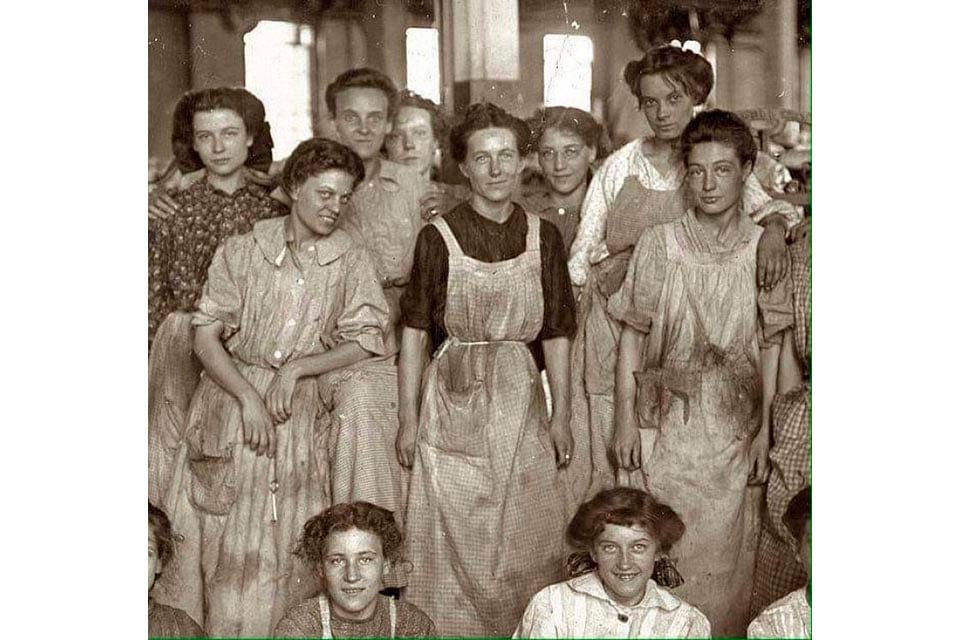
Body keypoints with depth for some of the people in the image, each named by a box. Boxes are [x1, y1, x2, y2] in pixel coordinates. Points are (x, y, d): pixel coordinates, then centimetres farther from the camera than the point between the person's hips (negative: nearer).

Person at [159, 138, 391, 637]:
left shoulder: (353, 263, -1)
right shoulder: (243, 250, -3)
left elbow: (364, 342, -1)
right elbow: (206, 338, -4)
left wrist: (297, 368, -13)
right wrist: (248, 396, -15)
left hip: (301, 412, 1)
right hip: (231, 398, 0)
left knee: (286, 549, 3)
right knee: (223, 544, 2)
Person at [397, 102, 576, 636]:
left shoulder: (544, 237, 3)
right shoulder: (439, 237, -5)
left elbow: (556, 333, 6)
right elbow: (415, 333, -2)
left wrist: (561, 414, 4)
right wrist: (409, 418, -3)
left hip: (522, 398, 2)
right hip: (455, 399, -2)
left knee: (526, 541, 9)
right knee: (455, 542, 3)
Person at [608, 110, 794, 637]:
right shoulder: (658, 244, -2)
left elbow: (772, 346, 1)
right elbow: (632, 337, 1)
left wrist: (764, 430, -2)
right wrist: (626, 420, -2)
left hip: (735, 426, 0)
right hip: (664, 421, 0)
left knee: (724, 553, 7)